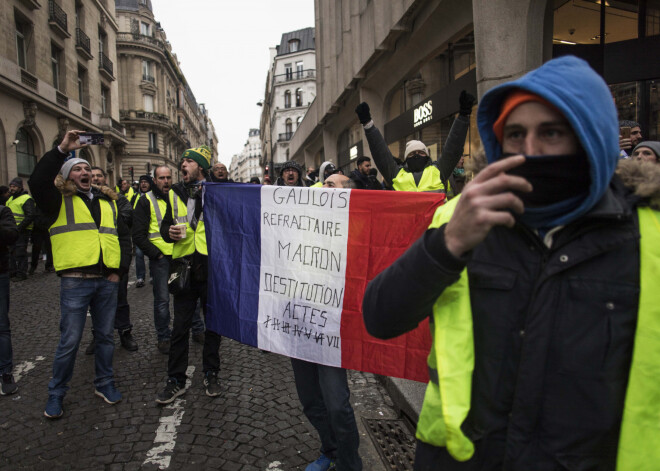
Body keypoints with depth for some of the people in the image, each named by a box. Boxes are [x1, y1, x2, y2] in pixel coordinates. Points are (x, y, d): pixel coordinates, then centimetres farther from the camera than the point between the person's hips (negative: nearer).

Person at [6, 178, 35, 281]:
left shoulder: (26, 199, -12)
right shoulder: (11, 199, 17)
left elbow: (30, 216, -19)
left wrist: (19, 228, -22)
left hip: (22, 231, -9)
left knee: (20, 253, -5)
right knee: (10, 252, 14)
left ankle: (21, 274, 2)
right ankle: (12, 272, 24)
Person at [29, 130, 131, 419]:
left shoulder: (108, 201, 16)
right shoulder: (60, 201, 3)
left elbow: (123, 236, 16)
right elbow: (37, 182, -18)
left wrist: (120, 269, 4)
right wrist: (62, 150, -22)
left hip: (107, 281, 4)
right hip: (75, 281, -4)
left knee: (105, 335, 13)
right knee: (69, 341, 2)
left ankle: (104, 383, 29)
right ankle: (56, 394, 20)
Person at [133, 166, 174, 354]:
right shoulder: (146, 201, -1)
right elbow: (138, 234, -4)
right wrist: (155, 253, -10)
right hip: (160, 257, -3)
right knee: (162, 299, 0)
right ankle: (163, 337, 12)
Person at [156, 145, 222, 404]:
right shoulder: (175, 194, 10)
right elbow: (165, 226, 16)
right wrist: (170, 232, -5)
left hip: (211, 267, -2)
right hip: (185, 268, 3)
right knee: (180, 326, 7)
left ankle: (211, 375, 27)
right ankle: (176, 380, 20)